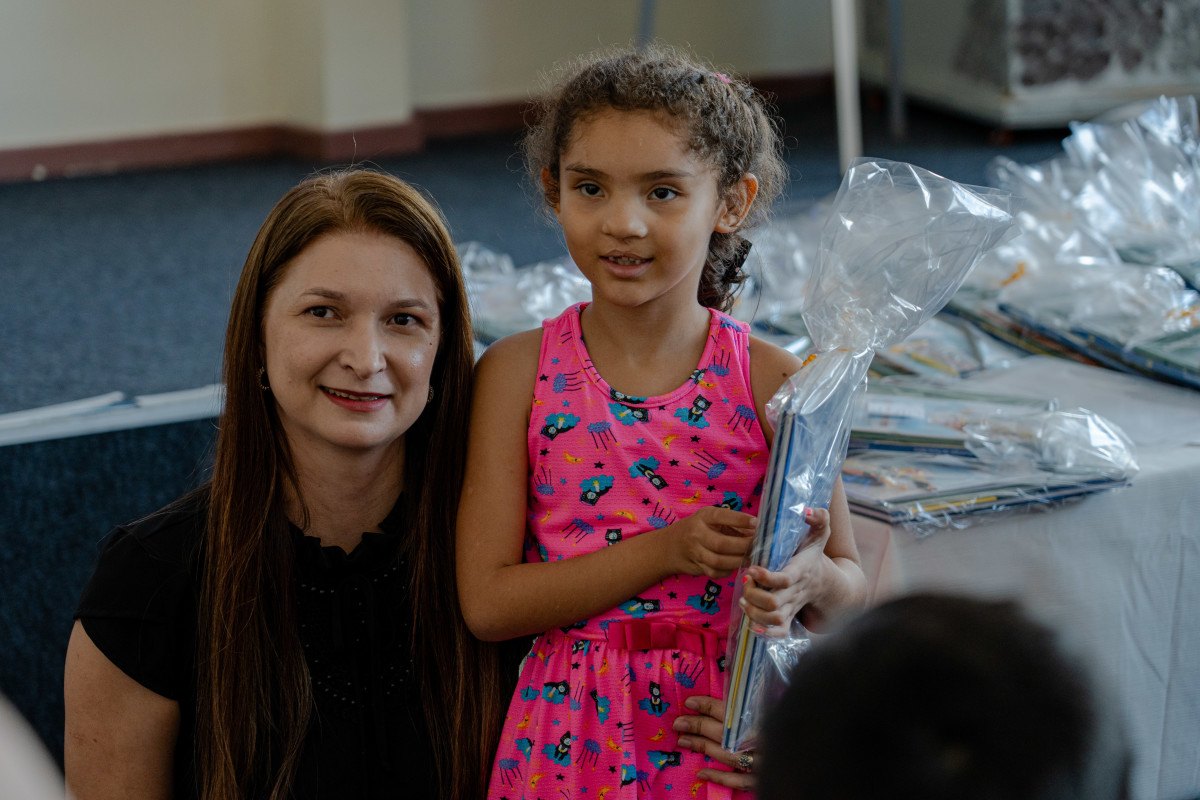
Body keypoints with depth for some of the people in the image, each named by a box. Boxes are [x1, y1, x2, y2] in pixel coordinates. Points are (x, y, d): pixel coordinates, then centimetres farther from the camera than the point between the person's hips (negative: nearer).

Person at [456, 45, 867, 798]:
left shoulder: (772, 382, -8)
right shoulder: (518, 373, -7)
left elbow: (850, 584, 1)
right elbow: (489, 603, -10)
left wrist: (806, 581, -23)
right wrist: (668, 550, -19)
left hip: (723, 728, 0)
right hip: (574, 732, 0)